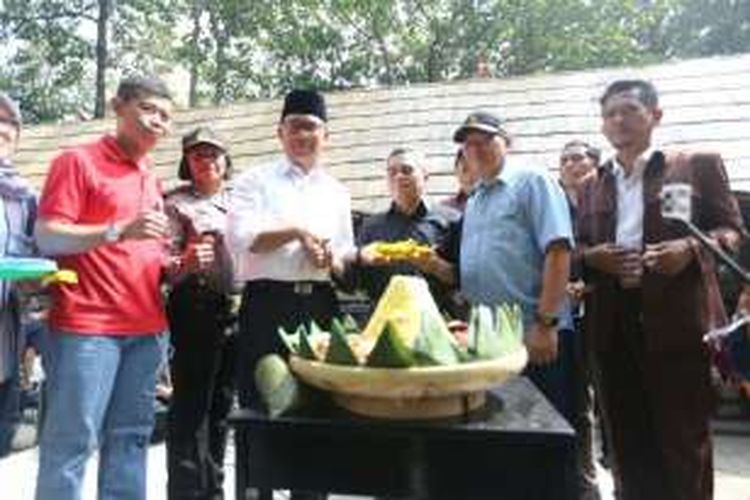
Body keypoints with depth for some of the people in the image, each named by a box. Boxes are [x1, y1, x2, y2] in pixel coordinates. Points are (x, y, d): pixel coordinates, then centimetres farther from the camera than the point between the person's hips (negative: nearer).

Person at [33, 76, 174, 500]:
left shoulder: (152, 181, 20)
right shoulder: (78, 161, -1)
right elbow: (46, 236, -11)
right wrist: (119, 230, -23)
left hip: (147, 328, 7)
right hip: (87, 326, -6)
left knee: (131, 438, 10)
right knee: (72, 441, -3)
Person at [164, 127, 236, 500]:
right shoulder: (176, 204, 0)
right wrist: (185, 263, -28)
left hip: (238, 309, 6)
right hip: (196, 308, -5)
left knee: (222, 402, 13)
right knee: (191, 402, -5)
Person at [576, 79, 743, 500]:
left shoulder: (698, 166, 6)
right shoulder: (594, 186, 18)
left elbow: (730, 228, 3)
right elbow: (577, 247, 17)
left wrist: (690, 248, -16)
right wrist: (593, 256, -5)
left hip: (678, 318, -3)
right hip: (613, 323, 4)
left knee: (685, 436, 4)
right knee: (627, 440, 11)